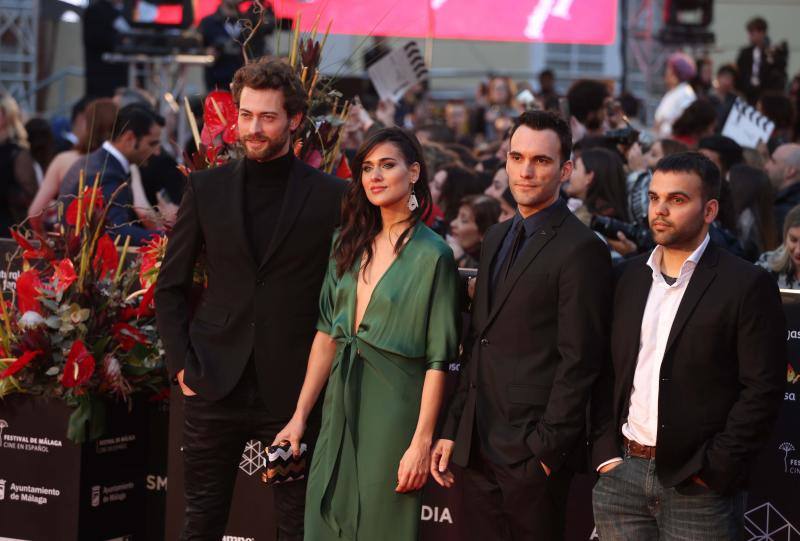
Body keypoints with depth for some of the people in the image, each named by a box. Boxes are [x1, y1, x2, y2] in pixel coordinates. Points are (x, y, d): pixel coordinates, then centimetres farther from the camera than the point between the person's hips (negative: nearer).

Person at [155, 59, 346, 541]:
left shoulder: (331, 196, -1)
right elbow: (171, 287, 10)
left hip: (293, 388, -2)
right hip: (216, 386, 2)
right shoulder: (207, 188, 6)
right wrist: (181, 364, 0)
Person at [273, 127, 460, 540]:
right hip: (341, 405, 6)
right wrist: (299, 416, 4)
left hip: (394, 410, -5)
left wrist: (421, 442, -16)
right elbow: (327, 334, 9)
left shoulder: (432, 255, -9)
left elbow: (438, 359, -12)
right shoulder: (350, 244, 9)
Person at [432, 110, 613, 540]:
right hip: (478, 448, 7)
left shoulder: (581, 249, -11)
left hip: (532, 454, -7)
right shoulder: (496, 239, 15)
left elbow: (578, 361, -14)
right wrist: (452, 430, 12)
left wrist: (547, 448, -16)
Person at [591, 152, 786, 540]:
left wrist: (713, 471, -12)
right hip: (622, 473, 5)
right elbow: (608, 372, 13)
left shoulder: (747, 286, -6)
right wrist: (606, 452, 3)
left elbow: (762, 390, -10)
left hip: (697, 485, -4)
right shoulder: (631, 278, 10)